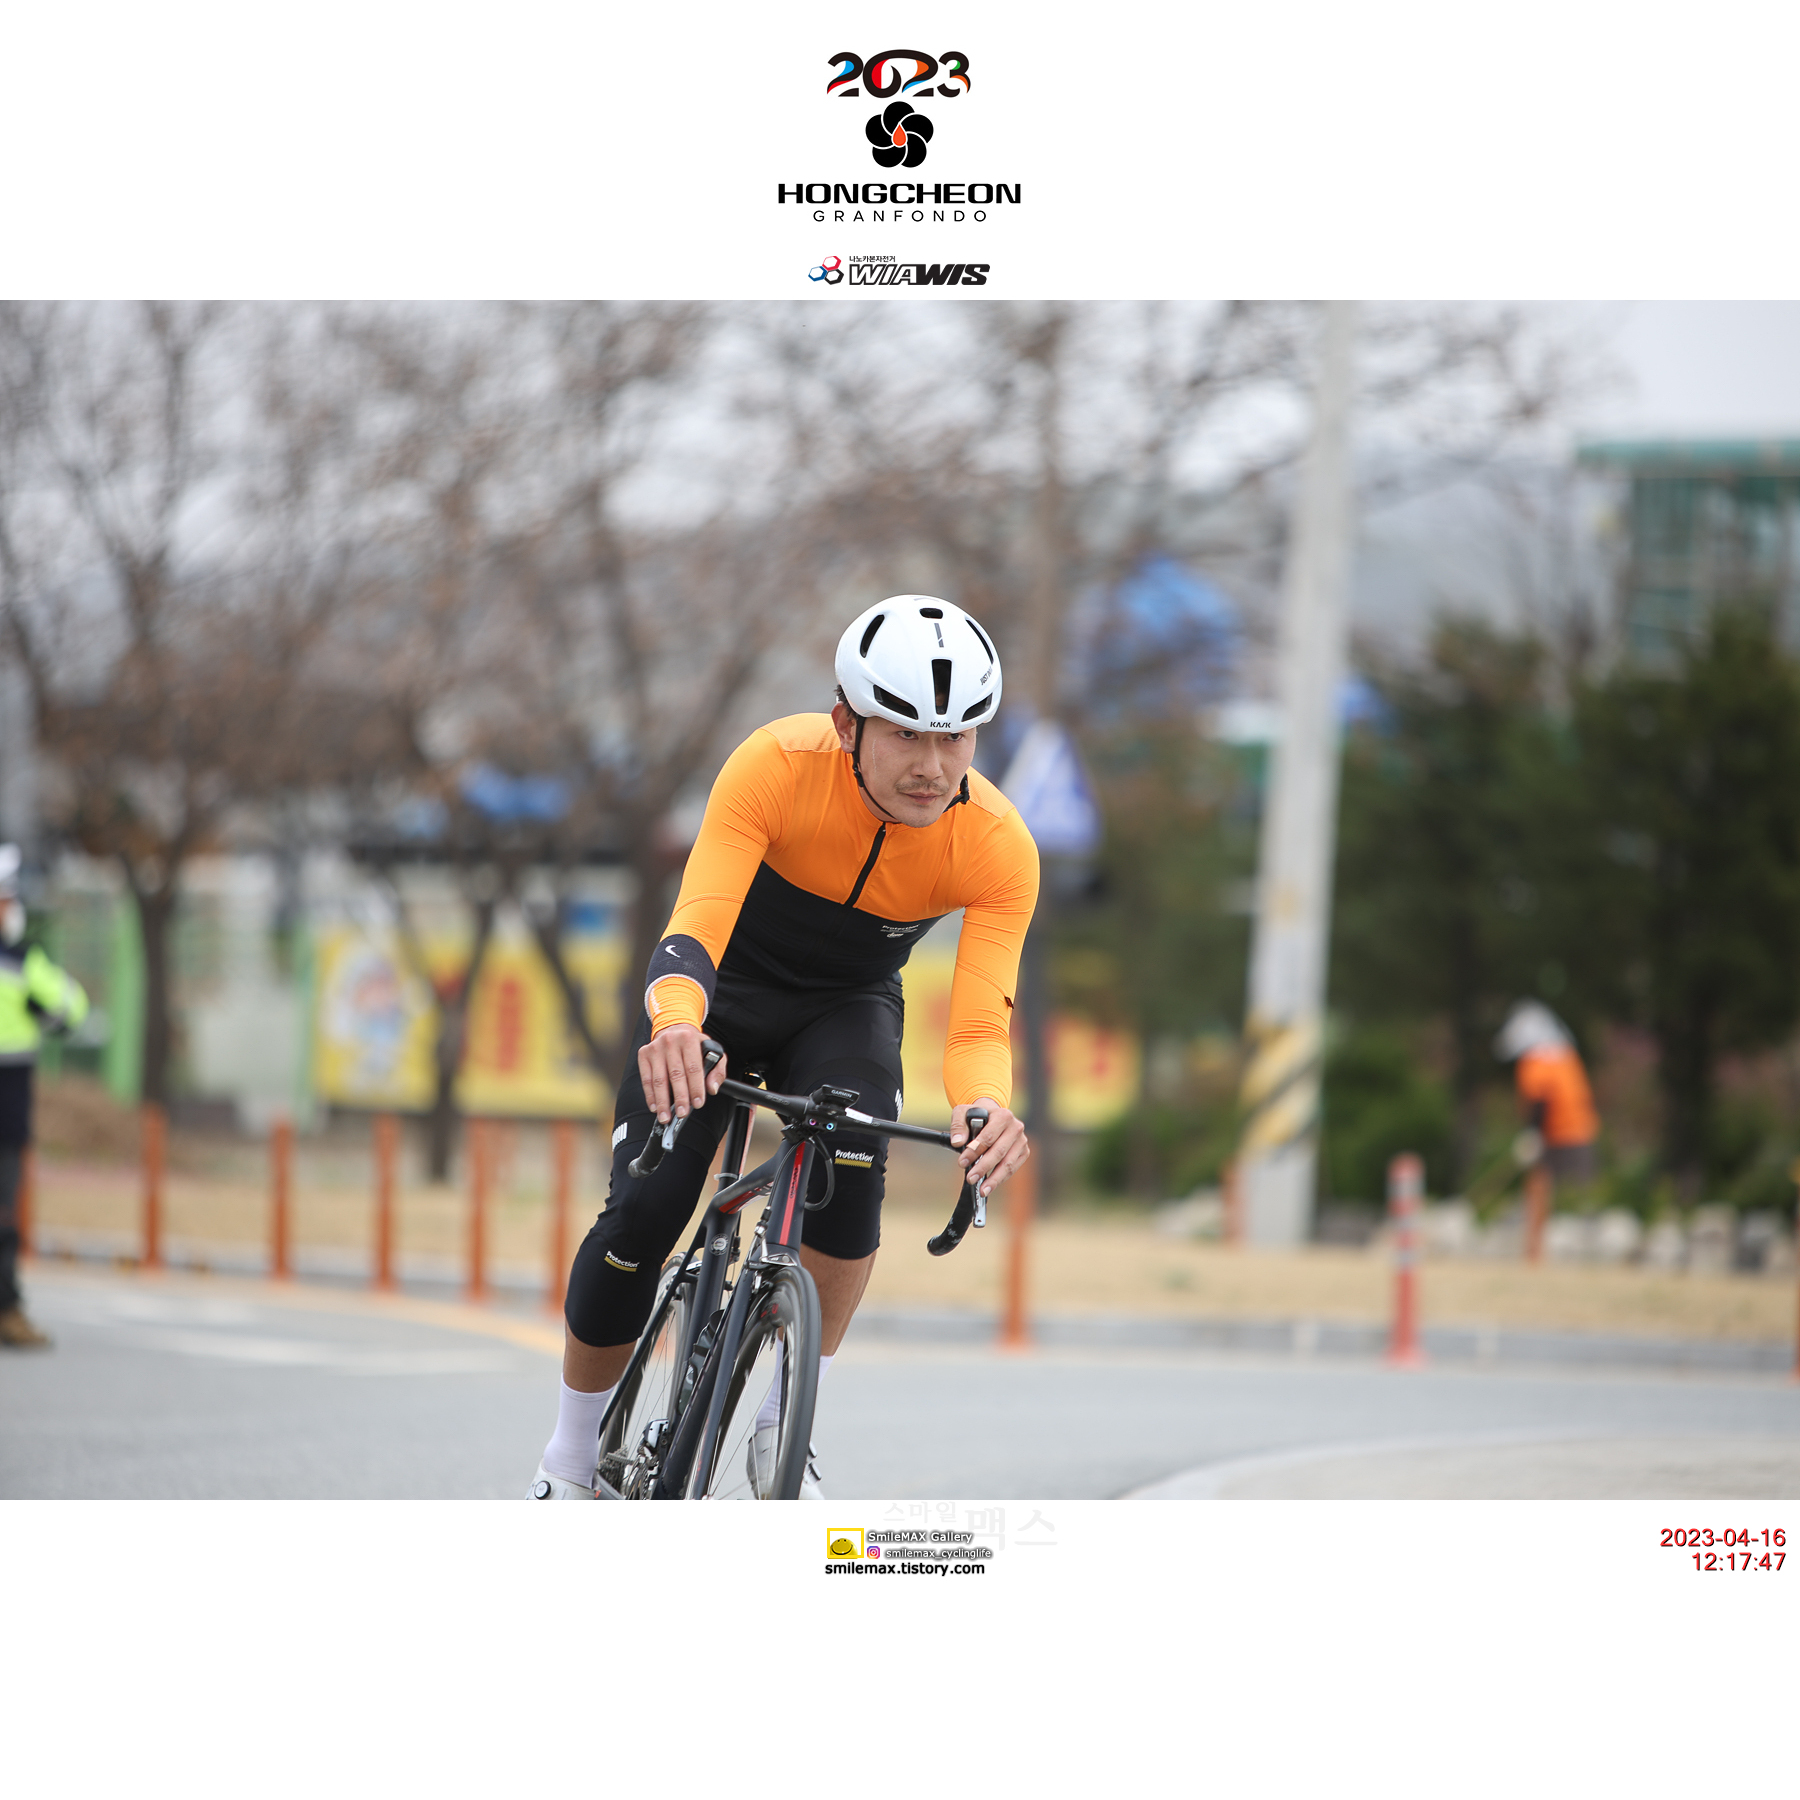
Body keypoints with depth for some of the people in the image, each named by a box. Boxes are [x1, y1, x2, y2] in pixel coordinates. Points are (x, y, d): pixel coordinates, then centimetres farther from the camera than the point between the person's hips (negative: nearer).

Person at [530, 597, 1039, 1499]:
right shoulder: (778, 766, -34)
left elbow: (979, 1025, -33)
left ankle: (785, 1433, -15)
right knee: (642, 1212, -17)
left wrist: (985, 1107, -57)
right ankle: (571, 1460, 8)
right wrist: (674, 1025, -64)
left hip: (845, 1009, 1)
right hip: (723, 989, -1)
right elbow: (693, 928, -42)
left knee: (851, 1159, -31)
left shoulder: (999, 848, -28)